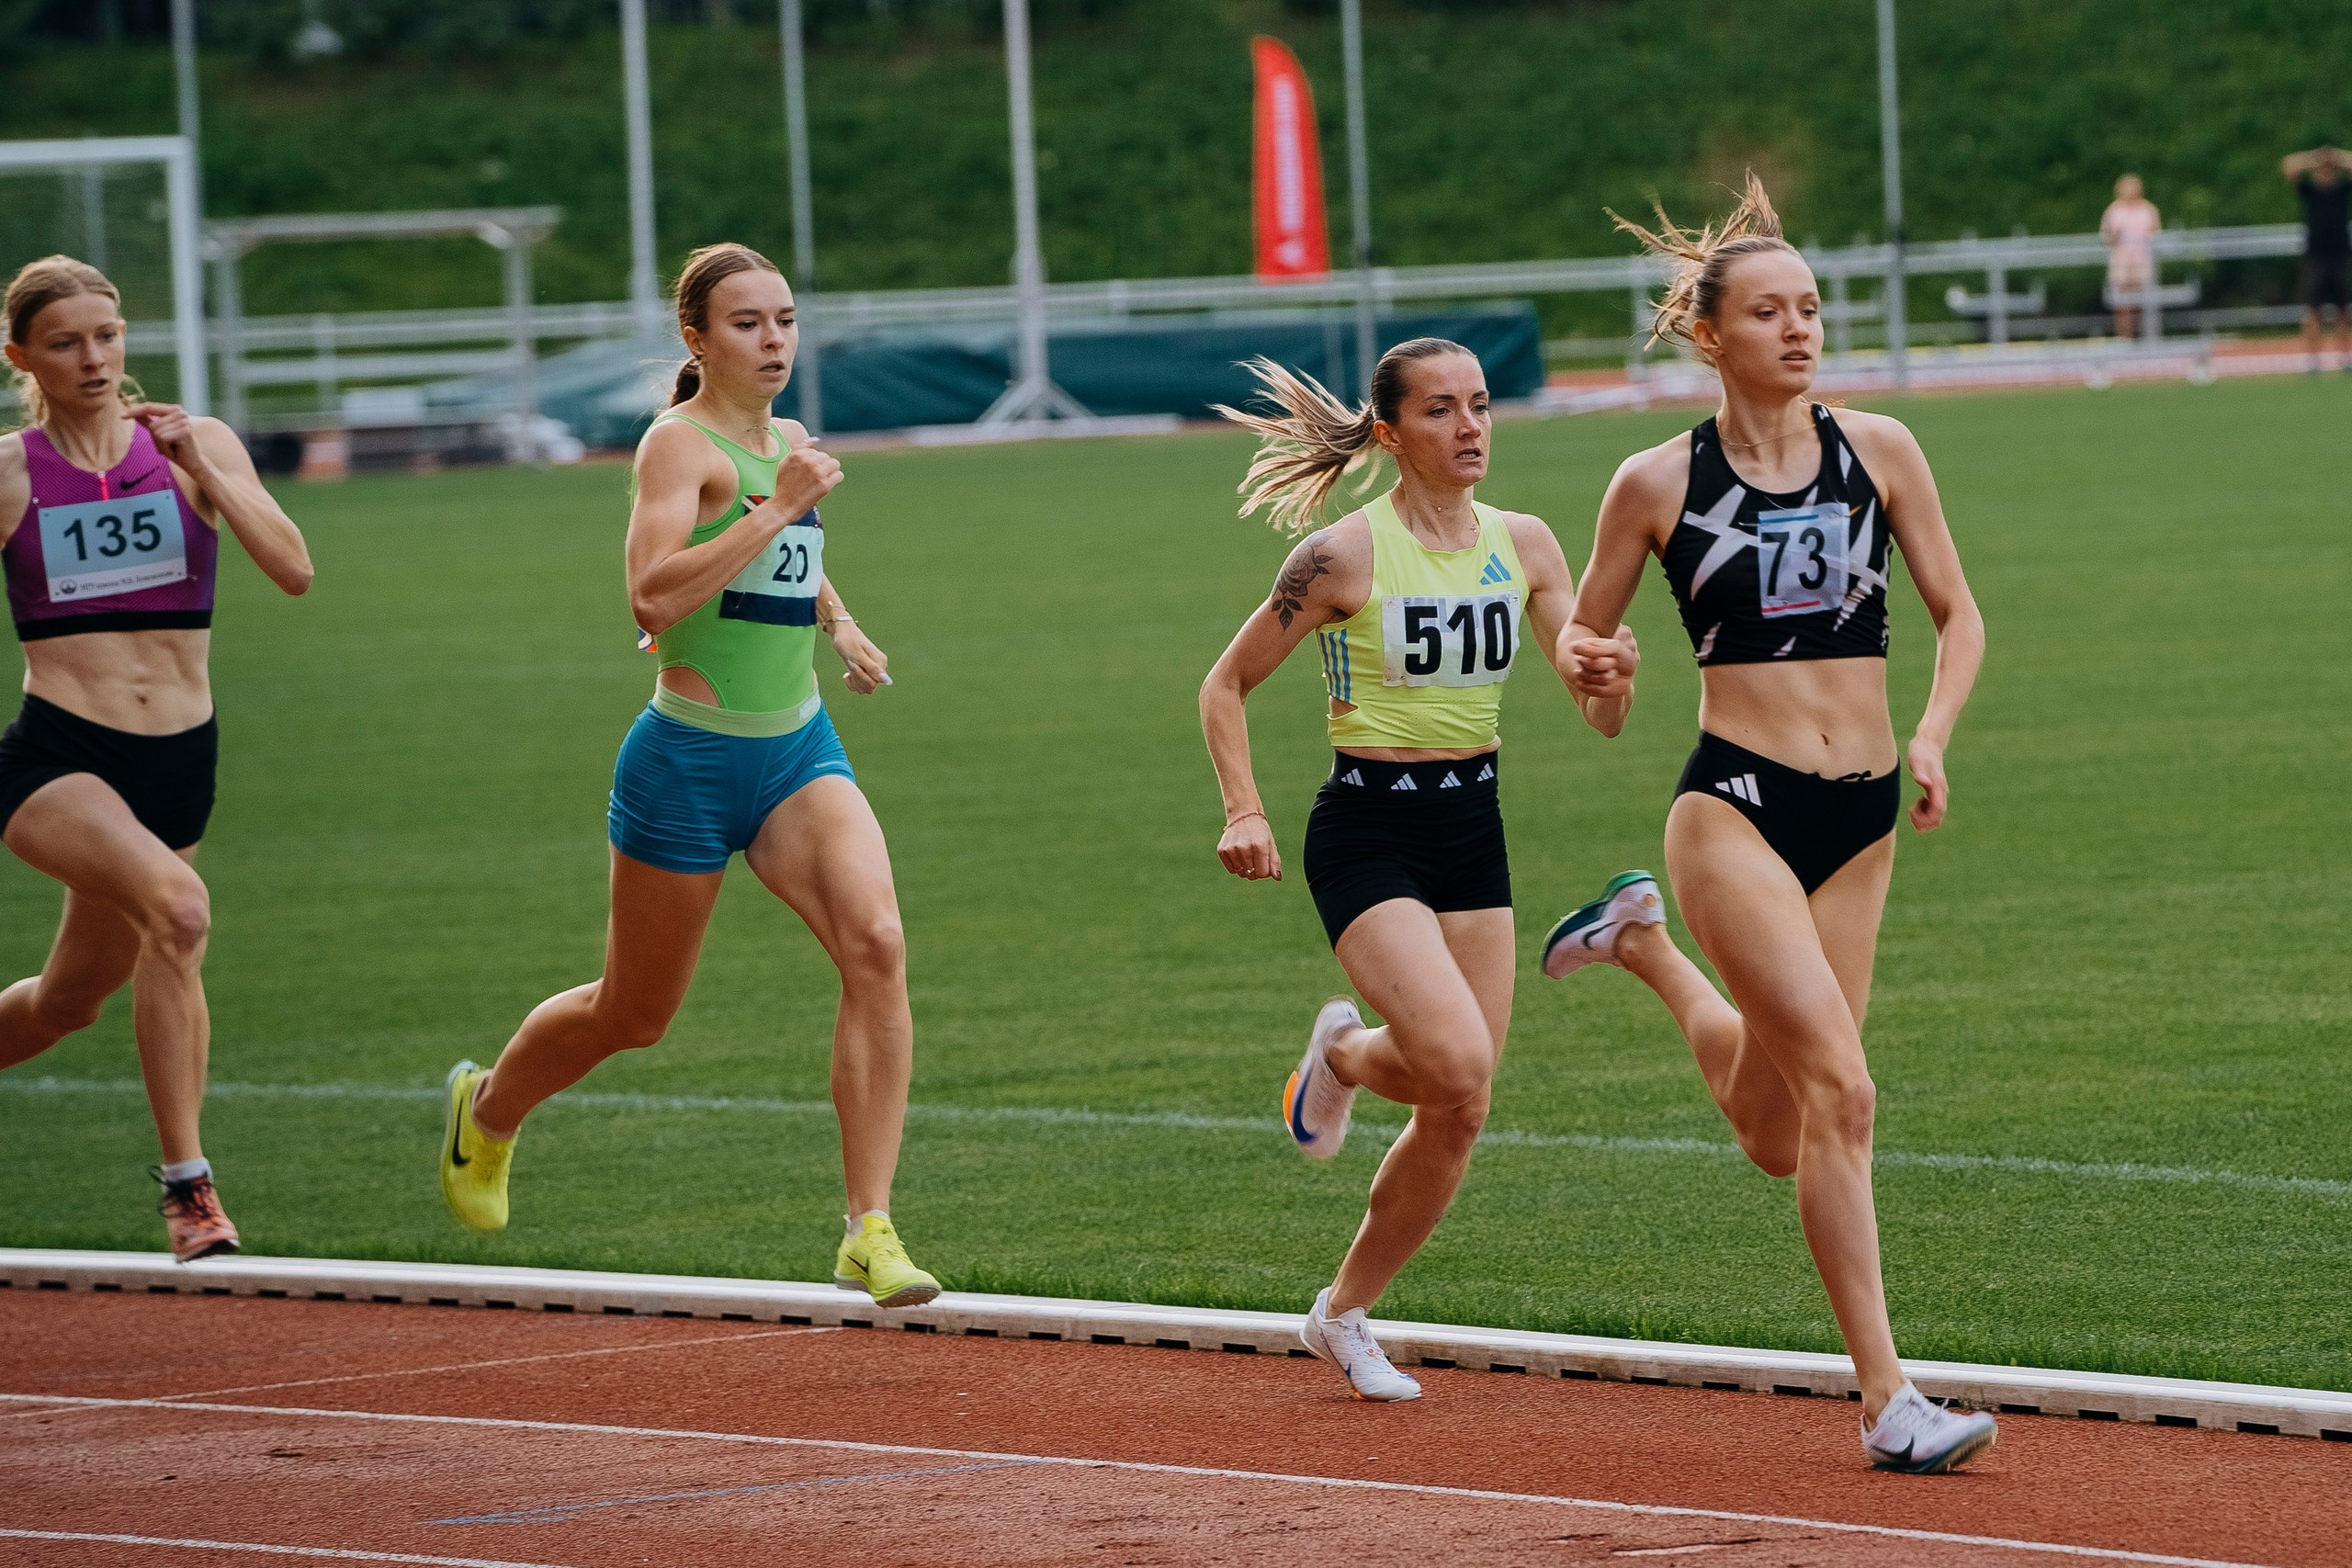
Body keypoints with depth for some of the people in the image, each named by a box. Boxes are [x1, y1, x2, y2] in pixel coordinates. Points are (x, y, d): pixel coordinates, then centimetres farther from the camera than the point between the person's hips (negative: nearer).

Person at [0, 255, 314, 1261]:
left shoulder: (198, 446, 3)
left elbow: (293, 571, -8)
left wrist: (200, 471, -16)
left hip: (178, 762, 4)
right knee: (177, 908, -29)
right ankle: (187, 1183, -22)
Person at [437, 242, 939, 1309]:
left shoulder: (788, 443, 11)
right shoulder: (681, 443, -13)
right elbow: (653, 591, -30)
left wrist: (836, 622, 16)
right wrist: (779, 508, -29)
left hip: (799, 751, 6)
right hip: (690, 759, -6)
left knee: (876, 945, -21)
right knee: (634, 1017, 11)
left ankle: (869, 1232, -21)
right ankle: (487, 1111, 44)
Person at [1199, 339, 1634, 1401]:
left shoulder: (1522, 545, 3)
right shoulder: (1345, 554, -11)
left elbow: (1599, 703, 0)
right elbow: (1226, 684, -2)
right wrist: (1244, 811, -14)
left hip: (1471, 828, 5)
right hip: (1368, 830, -5)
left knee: (1456, 1114, 3)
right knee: (1458, 1065, -25)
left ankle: (1344, 1314, 23)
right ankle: (1343, 1055, 10)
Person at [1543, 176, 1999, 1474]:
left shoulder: (1876, 450, 5)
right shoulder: (1659, 484, -2)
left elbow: (1957, 614, 11)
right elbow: (1578, 637, 8)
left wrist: (1934, 736, -6)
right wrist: (1589, 671, -15)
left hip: (1860, 817, 4)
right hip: (1735, 806, -4)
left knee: (1776, 1138, 12)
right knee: (1840, 1092, -20)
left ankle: (1642, 943, 40)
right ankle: (1888, 1402, -16)